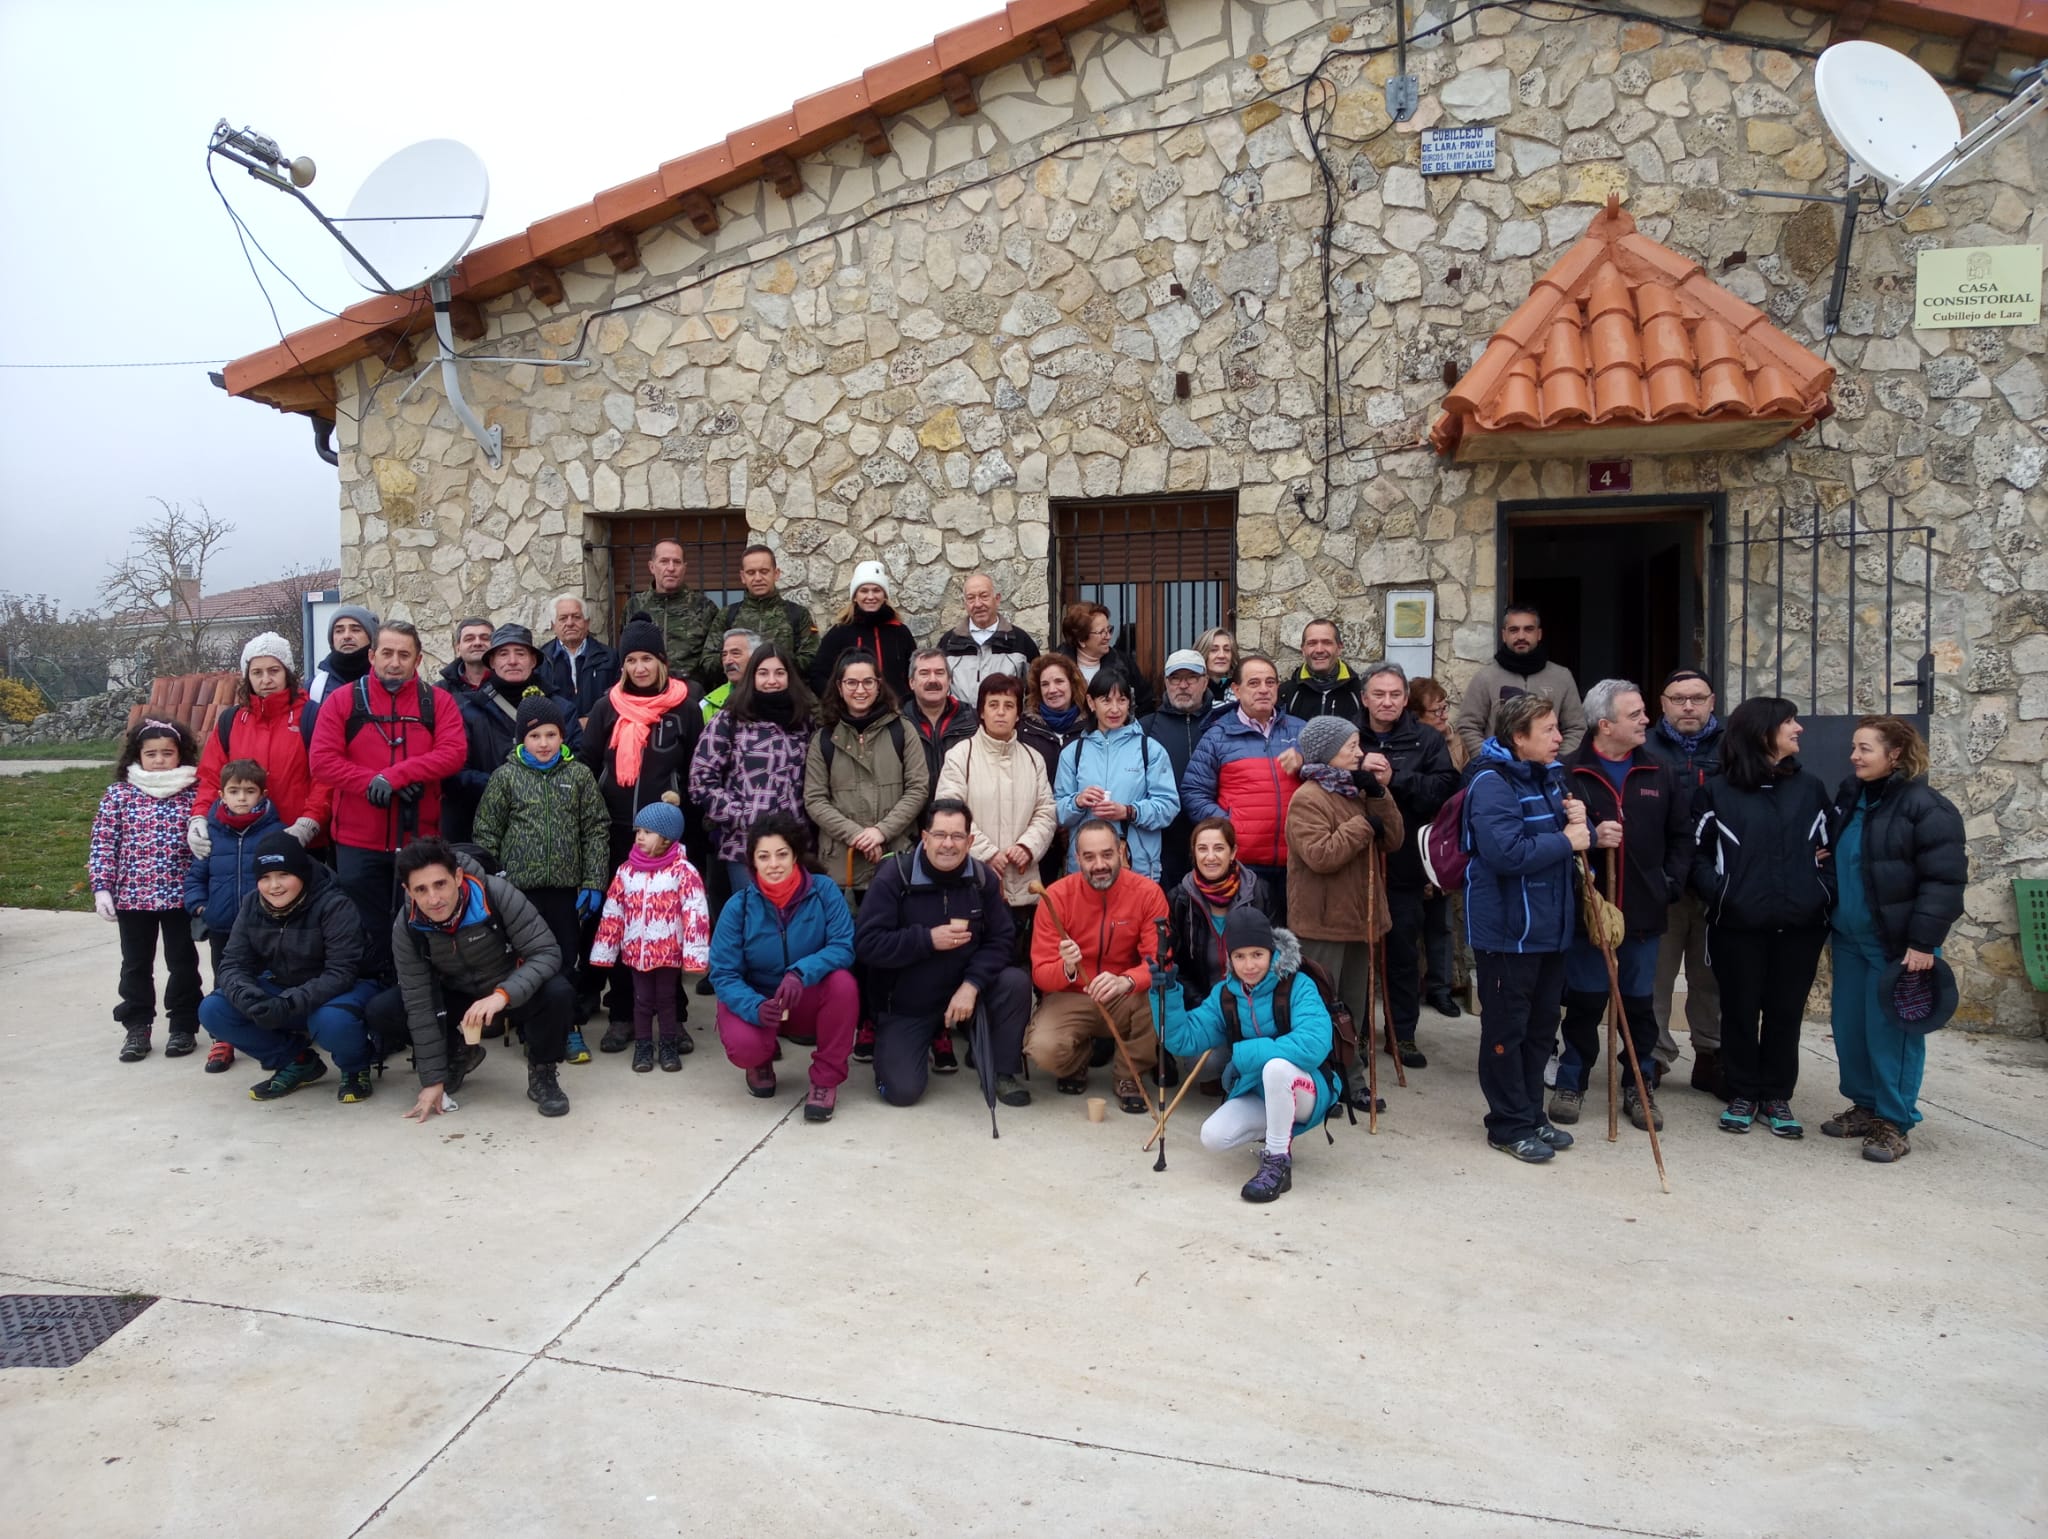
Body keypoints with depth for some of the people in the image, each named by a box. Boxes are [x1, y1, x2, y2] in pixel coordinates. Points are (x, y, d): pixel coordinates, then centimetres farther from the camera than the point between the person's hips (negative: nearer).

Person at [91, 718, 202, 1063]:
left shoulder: (194, 792, -2)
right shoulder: (120, 793, 0)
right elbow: (102, 843, 0)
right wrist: (102, 888, -7)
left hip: (180, 895, -1)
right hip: (132, 895, 1)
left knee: (183, 962, 9)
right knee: (136, 964, 12)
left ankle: (183, 1026, 20)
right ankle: (137, 1027, 22)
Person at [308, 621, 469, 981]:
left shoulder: (438, 701, 2)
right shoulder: (345, 700, 1)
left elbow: (454, 752, -12)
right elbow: (322, 760, -6)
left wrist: (394, 775, -20)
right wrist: (372, 782, -18)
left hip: (418, 840, 0)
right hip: (359, 842, 0)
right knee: (368, 935, 10)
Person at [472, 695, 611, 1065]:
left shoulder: (579, 774, 3)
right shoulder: (506, 776, 1)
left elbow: (596, 831, 2)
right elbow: (486, 834, 4)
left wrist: (594, 883, -3)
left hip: (566, 886, 1)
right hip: (520, 886, -1)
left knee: (566, 959, 7)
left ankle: (564, 1028, 20)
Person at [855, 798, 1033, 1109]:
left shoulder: (982, 878, -6)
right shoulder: (894, 876, -15)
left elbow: (1002, 941, -9)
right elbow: (866, 944, -20)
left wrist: (972, 984, -24)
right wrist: (928, 940, -27)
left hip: (962, 990, 3)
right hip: (904, 1005, -2)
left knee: (1016, 981, -24)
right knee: (902, 1091, -15)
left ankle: (1004, 1073, -3)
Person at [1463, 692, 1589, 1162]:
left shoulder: (1550, 777, 11)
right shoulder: (1492, 783, -17)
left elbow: (1577, 840, 18)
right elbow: (1506, 852, -30)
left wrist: (1581, 823, -5)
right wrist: (1565, 841, -18)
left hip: (1549, 926, 9)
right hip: (1506, 930, -9)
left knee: (1541, 1027, 17)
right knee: (1506, 1030, 3)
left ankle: (1531, 1114, 30)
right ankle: (1509, 1125, 15)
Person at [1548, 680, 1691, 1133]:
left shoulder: (1657, 775, 5)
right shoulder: (1570, 775, -9)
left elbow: (1681, 834, 12)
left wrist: (1670, 882, 3)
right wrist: (1588, 838, -25)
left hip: (1644, 912, 3)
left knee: (1639, 1004, 13)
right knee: (1584, 1003, 8)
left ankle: (1640, 1089, 26)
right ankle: (1570, 1084, 23)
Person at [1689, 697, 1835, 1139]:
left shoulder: (1810, 787, 9)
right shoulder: (1715, 791, -2)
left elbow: (1837, 844, 14)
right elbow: (1696, 852, 0)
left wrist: (1826, 892, 1)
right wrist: (1717, 893, -12)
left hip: (1800, 925, 3)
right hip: (1738, 925, -2)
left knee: (1785, 1013, 9)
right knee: (1740, 1012, 7)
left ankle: (1777, 1097, 23)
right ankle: (1742, 1095, 21)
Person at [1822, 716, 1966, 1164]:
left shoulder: (1927, 807, -13)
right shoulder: (1849, 797, 10)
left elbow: (1943, 881, -16)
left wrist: (1923, 942, -20)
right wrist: (1831, 920, 17)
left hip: (1897, 944, -7)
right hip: (1849, 939, 7)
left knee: (1891, 1033, -1)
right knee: (1849, 1028, 11)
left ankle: (1896, 1123, 10)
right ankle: (1865, 1106, 26)